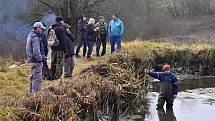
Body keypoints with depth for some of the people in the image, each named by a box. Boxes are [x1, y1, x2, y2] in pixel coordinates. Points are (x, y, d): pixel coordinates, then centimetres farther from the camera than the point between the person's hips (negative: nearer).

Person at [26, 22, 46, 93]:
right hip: (36, 61, -11)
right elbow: (36, 51, -24)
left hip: (31, 60, 11)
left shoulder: (31, 35, 16)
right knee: (37, 78, -10)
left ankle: (32, 92, 24)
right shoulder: (36, 37, -16)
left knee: (33, 78, 17)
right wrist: (40, 59, -16)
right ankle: (36, 92, -12)